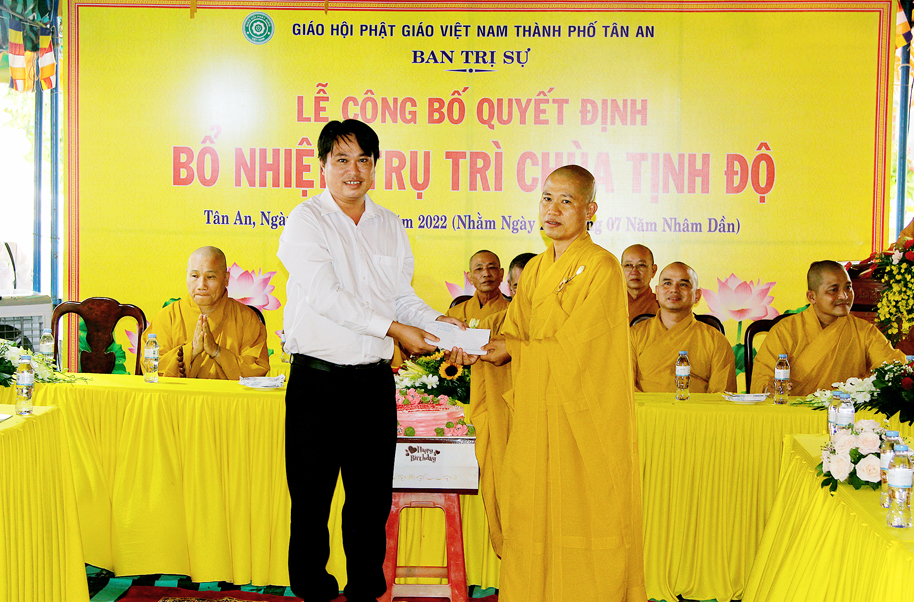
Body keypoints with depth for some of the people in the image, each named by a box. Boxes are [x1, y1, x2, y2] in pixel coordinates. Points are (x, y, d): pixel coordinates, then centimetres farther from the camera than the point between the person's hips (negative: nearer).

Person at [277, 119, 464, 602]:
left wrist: (435, 320, -4)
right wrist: (392, 328, -17)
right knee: (311, 499, 3)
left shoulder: (391, 227, 12)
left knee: (372, 500, 10)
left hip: (375, 381, 4)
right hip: (318, 381, -4)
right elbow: (326, 297, -14)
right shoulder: (306, 220, -4)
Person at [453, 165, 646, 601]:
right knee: (530, 512, 9)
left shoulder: (602, 268, -10)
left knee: (582, 513, 1)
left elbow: (574, 347, -15)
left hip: (584, 416, -6)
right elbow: (514, 334, 13)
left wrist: (513, 350, -11)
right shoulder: (535, 269, 13)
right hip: (536, 412, 7)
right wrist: (477, 350, -5)